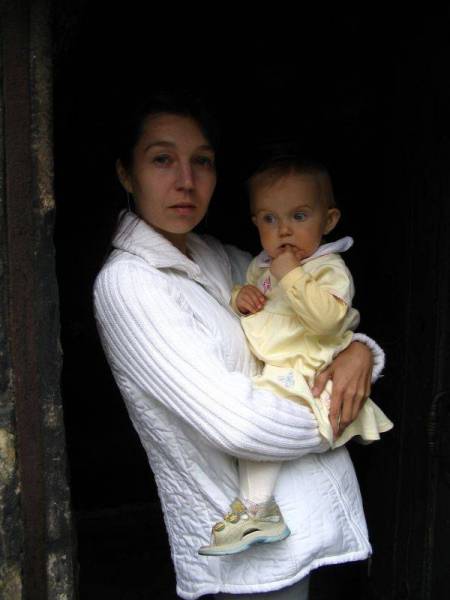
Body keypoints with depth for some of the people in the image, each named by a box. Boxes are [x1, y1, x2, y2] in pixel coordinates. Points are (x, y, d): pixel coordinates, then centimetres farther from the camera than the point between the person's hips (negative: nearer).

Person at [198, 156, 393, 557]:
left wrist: (291, 275, -24)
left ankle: (256, 510, -18)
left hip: (300, 371, -9)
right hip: (263, 369, 9)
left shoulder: (329, 268, -8)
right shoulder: (261, 265, 15)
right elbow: (250, 297, 28)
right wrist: (240, 296, 4)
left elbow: (327, 319, -23)